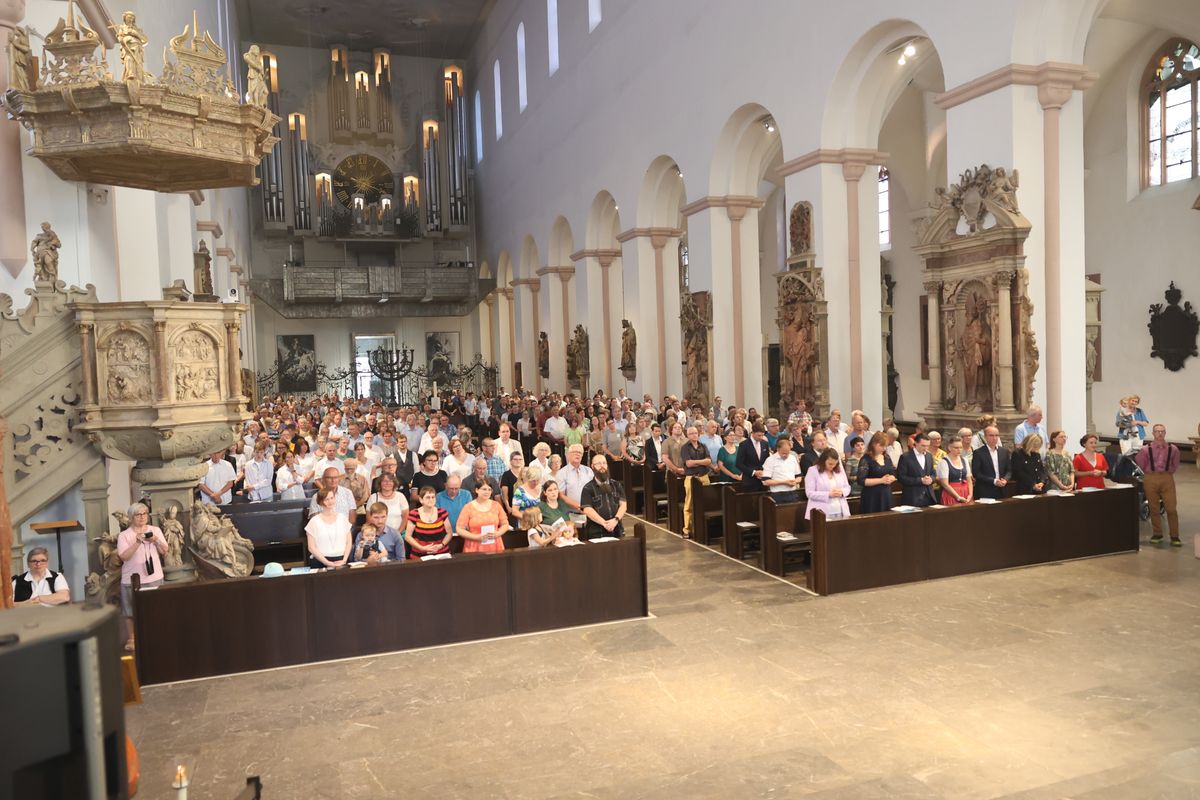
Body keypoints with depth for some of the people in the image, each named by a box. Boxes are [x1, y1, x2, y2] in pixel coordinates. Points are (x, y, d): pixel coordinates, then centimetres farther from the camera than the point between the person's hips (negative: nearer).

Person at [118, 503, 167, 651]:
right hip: (132, 579, -2)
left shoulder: (155, 530, 6)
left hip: (154, 577, 2)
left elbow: (164, 551, 4)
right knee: (130, 611, 4)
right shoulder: (124, 535, -4)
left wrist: (156, 541, -14)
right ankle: (131, 639, 18)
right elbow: (124, 556, -14)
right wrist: (137, 542, -24)